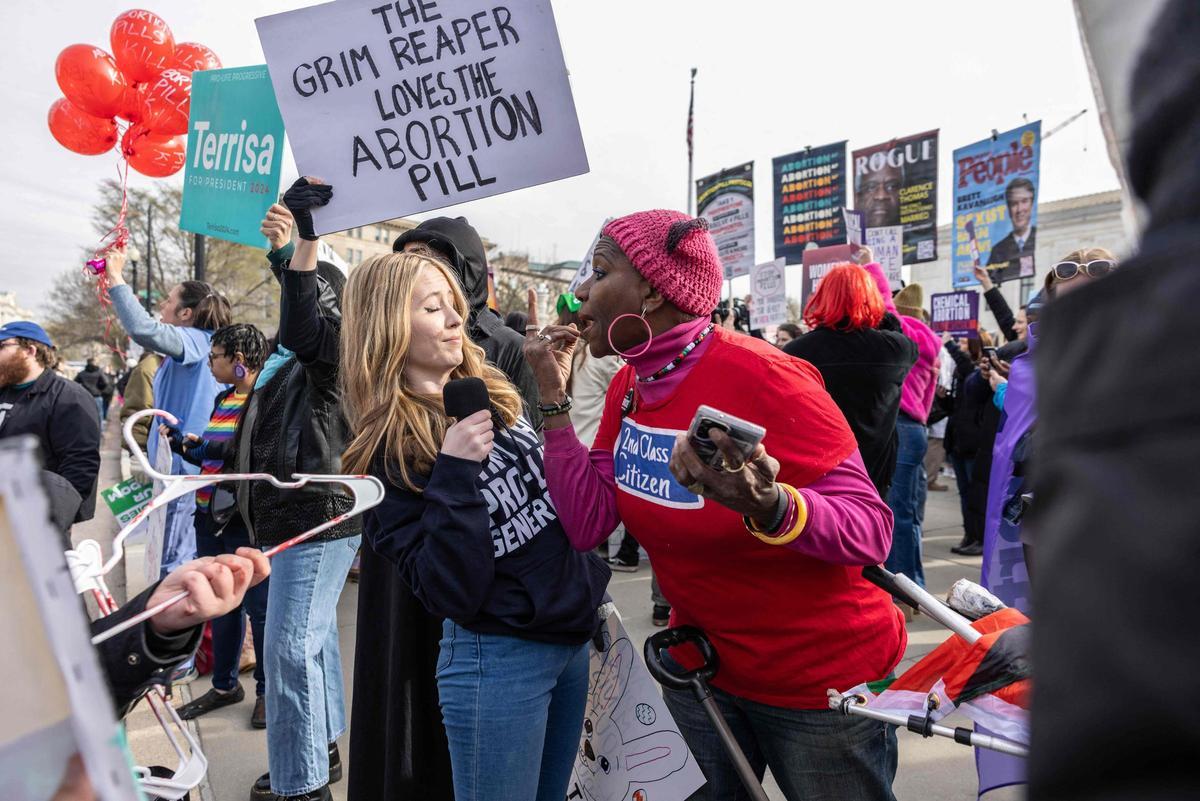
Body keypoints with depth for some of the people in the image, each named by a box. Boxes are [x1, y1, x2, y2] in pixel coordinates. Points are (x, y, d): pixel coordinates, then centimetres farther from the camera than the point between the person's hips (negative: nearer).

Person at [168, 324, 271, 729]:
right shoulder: (223, 400, 14)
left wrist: (211, 446, -18)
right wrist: (183, 445, 10)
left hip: (247, 520, -8)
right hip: (210, 516, 9)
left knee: (260, 607, 3)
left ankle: (267, 690, 19)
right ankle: (224, 685, 33)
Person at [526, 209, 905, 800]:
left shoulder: (762, 377, -25)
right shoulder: (629, 385, -3)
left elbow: (871, 529, -26)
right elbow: (586, 524, -8)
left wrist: (767, 505, -45)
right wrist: (552, 394, -13)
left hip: (823, 679, -6)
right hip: (703, 665, 6)